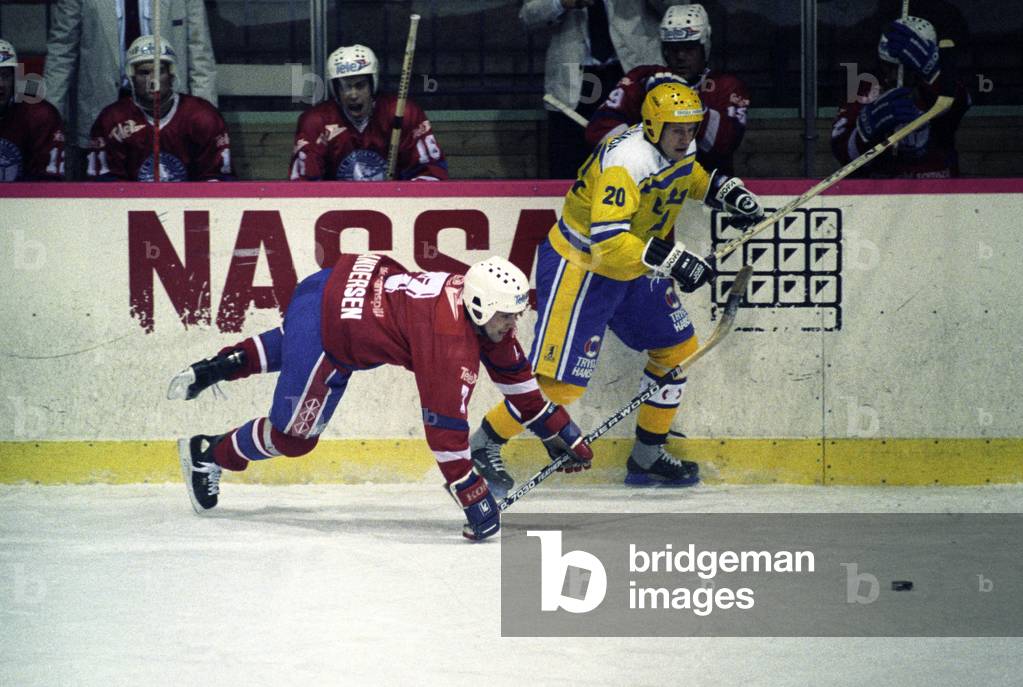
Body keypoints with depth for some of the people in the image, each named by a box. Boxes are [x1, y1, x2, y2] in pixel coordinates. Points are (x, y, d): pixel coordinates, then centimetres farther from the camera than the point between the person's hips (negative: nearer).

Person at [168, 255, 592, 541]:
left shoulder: (485, 309, -5)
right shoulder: (451, 343, -30)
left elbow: (514, 374, 9)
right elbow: (445, 430, -29)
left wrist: (560, 432, 12)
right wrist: (477, 506, -26)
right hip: (326, 329, -9)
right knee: (293, 436, 5)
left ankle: (224, 365, 45)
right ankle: (207, 456, 25)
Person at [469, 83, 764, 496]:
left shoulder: (680, 148, -1)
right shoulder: (626, 162, -30)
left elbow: (687, 176, 25)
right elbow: (608, 241, -37)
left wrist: (726, 191, 7)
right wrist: (670, 259, -40)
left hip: (631, 270, 10)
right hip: (579, 268, -10)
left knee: (678, 349, 13)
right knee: (560, 381, -12)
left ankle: (647, 457, 24)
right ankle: (482, 447, 5)